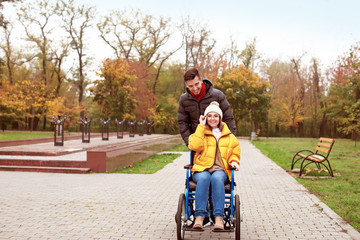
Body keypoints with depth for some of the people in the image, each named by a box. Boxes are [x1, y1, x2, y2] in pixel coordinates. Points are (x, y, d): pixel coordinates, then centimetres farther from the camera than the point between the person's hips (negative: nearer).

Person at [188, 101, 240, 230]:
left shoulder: (229, 136, 21)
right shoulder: (200, 132, 14)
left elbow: (235, 151, 26)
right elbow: (195, 146, -6)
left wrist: (234, 161, 4)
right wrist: (201, 127, -2)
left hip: (221, 170, 1)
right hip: (201, 168, -1)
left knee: (217, 178, -36)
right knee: (203, 178, -37)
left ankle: (219, 217, -41)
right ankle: (199, 216, -39)